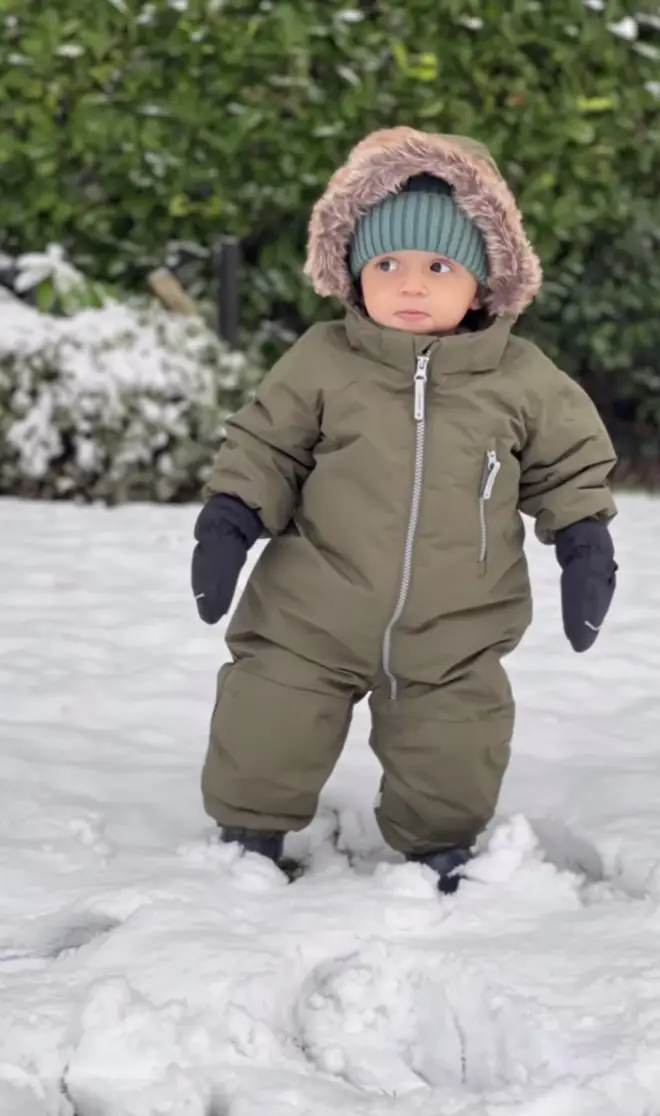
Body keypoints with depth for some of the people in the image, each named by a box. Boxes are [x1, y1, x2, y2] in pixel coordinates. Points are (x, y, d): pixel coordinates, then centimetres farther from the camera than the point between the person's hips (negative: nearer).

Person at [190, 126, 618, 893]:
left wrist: (585, 546, 0)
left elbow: (571, 462, 8)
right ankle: (248, 835, 29)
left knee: (453, 769, 9)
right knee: (263, 742, 5)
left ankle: (439, 852, 34)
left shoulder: (522, 378, -4)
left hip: (454, 635, 1)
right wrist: (227, 522, -9)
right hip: (312, 620, 0)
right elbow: (265, 444, 2)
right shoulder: (321, 362, -7)